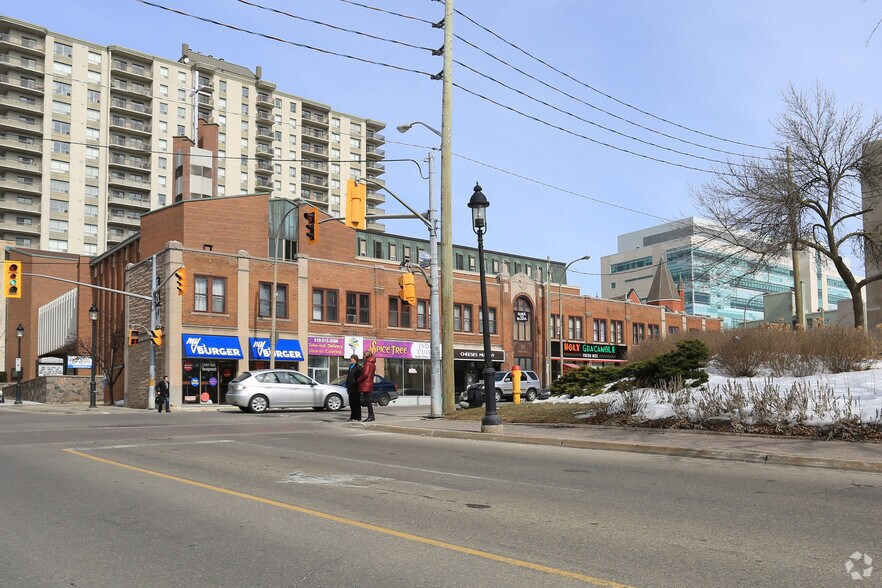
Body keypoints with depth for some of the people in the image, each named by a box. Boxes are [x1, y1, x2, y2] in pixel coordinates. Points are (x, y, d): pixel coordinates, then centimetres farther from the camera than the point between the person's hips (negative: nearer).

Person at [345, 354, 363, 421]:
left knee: (356, 403, -4)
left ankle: (357, 417, -1)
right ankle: (352, 417, 15)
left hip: (355, 389, -8)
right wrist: (347, 386, 17)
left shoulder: (358, 367, -8)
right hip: (351, 388, 8)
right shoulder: (351, 367, 18)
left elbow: (359, 378, -13)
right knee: (352, 403, 10)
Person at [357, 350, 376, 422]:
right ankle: (370, 416, 12)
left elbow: (365, 374, -21)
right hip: (369, 384, 10)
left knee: (367, 400, -8)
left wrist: (359, 379, -10)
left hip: (366, 384, -10)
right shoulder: (372, 364, 18)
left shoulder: (368, 363, -13)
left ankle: (371, 416, -9)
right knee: (367, 400, 11)